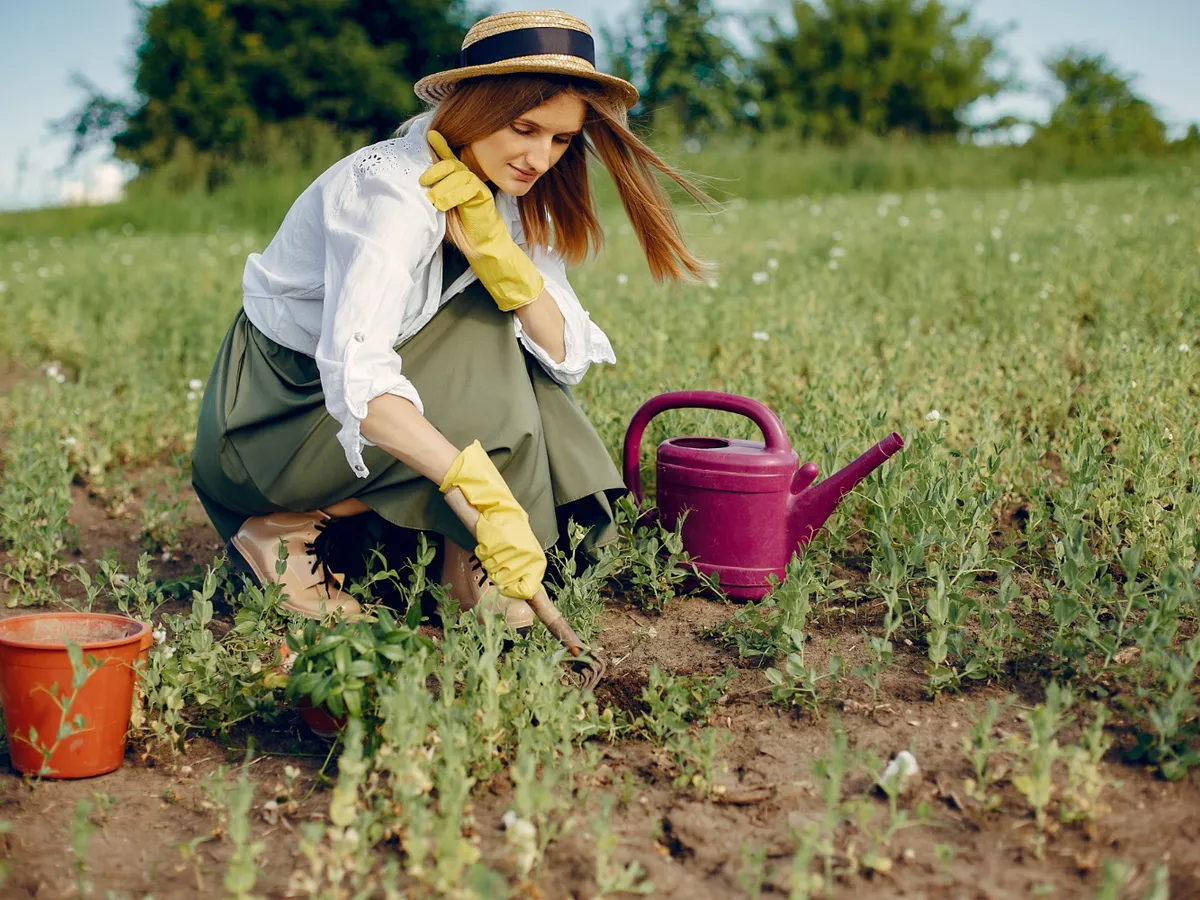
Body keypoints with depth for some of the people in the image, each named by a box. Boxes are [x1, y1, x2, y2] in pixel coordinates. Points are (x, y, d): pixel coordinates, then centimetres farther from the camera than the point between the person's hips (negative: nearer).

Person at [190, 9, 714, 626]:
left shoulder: (503, 199, -3)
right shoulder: (391, 190, -28)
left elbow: (565, 356, -11)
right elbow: (354, 377, -42)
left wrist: (493, 245, -25)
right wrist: (486, 493, -50)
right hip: (277, 407, -7)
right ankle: (289, 530, -16)